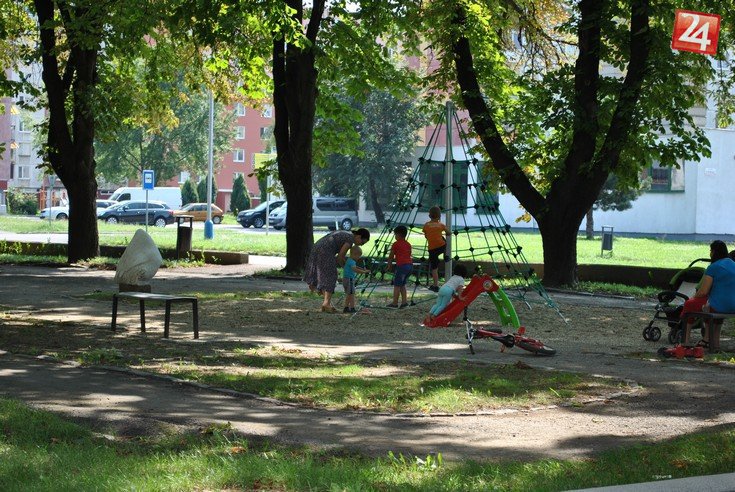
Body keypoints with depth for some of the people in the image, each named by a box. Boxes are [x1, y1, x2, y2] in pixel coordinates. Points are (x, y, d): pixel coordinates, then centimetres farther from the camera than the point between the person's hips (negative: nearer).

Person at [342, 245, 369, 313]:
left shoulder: (349, 260, 15)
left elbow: (356, 267, 29)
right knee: (351, 294, -6)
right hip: (349, 280, -10)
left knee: (348, 295, 14)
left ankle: (346, 308, 16)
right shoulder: (351, 262, -18)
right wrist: (364, 272, -32)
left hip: (346, 280, 10)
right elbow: (355, 269, -33)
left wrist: (363, 269, 16)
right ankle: (352, 308, -6)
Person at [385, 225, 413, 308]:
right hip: (410, 265, 7)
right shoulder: (408, 244, 17)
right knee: (402, 285, 18)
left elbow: (391, 256, 5)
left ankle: (395, 303, 1)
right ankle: (404, 301, 11)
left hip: (401, 266, -7)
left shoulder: (396, 244, -2)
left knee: (396, 285, 1)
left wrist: (389, 265, 20)